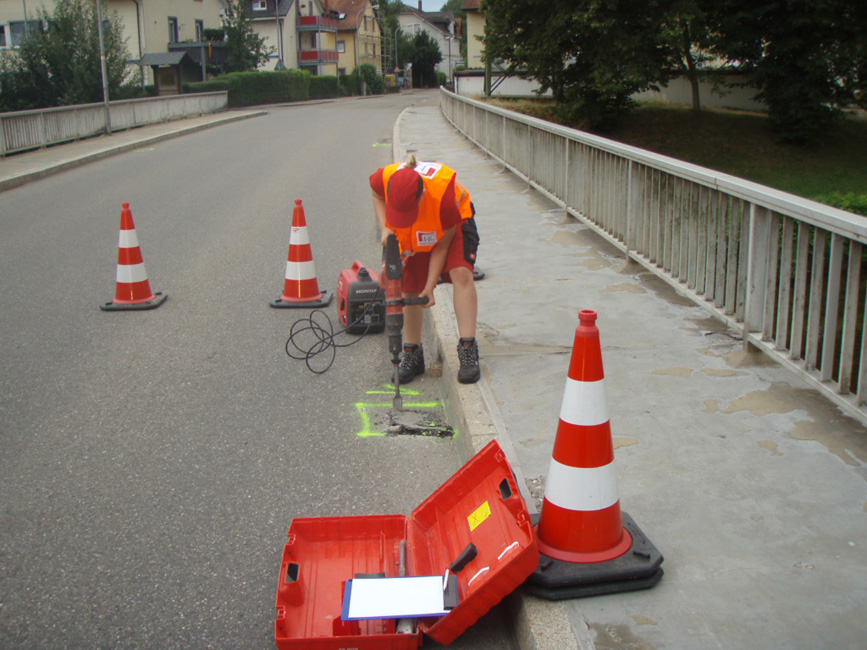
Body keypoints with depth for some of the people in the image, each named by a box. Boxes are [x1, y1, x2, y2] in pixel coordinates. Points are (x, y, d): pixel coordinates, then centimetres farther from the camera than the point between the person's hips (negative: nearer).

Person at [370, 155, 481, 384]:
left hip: (454, 222, -3)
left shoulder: (444, 195, -42)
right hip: (409, 235, 3)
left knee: (461, 274, -25)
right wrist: (385, 227, -21)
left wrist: (430, 287, -23)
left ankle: (468, 350, -22)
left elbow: (442, 245, -25)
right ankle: (412, 353, 16)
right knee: (409, 288, 0)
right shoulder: (384, 179, -33)